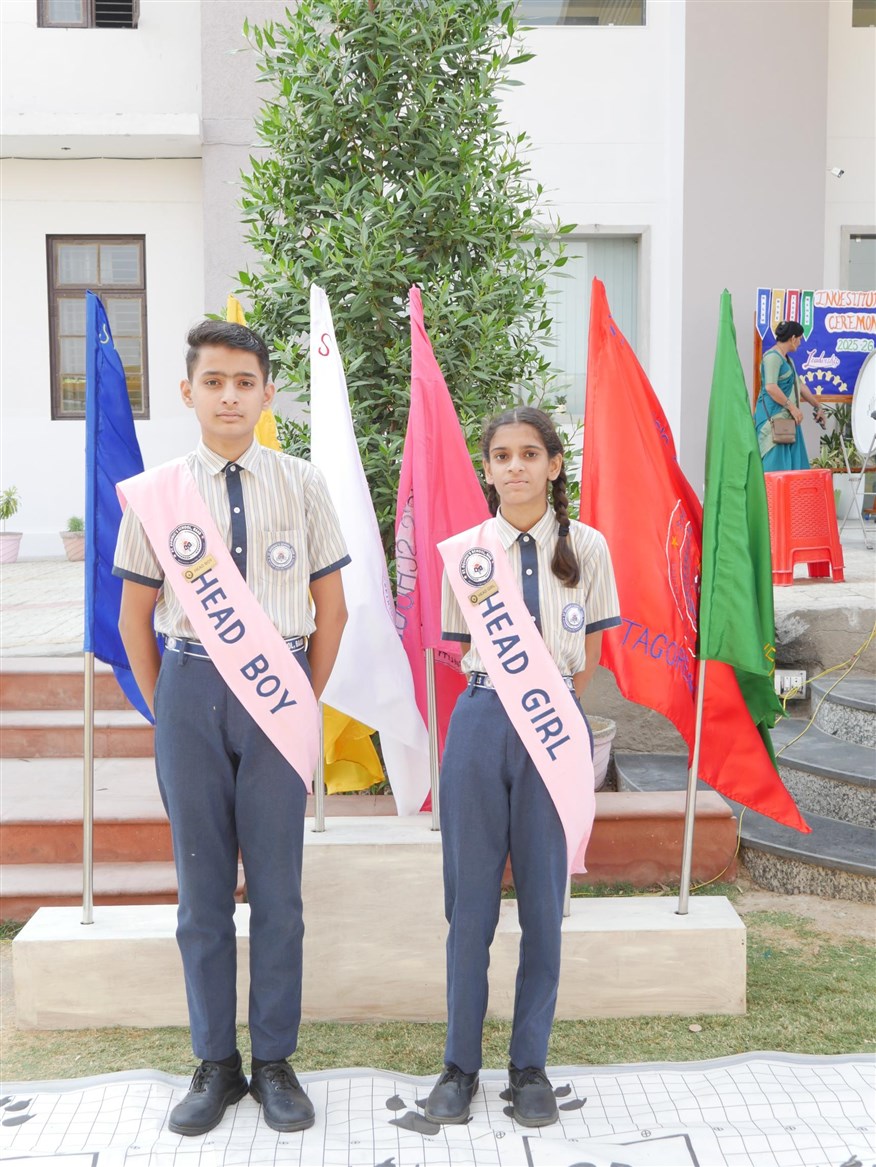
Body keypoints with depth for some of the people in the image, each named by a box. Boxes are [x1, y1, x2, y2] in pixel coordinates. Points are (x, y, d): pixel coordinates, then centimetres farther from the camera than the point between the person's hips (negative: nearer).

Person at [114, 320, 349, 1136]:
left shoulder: (303, 486, 0)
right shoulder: (154, 493, 1)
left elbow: (331, 609, 6)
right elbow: (135, 618, 8)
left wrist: (305, 701, 6)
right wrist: (167, 709, 7)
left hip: (277, 687, 0)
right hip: (190, 686, 1)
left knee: (277, 884, 6)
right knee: (202, 883, 9)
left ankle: (275, 1062, 22)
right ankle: (215, 1064, 24)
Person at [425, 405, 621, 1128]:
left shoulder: (585, 548, 1)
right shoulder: (465, 551, 2)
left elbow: (589, 657, 7)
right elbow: (463, 652, 10)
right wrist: (508, 698, 4)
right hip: (481, 723, 1)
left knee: (543, 899, 6)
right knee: (470, 899, 6)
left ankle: (531, 1064, 21)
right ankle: (461, 1063, 20)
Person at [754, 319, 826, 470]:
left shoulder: (787, 359, 19)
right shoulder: (772, 356, -11)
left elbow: (800, 385, 26)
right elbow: (770, 387, -22)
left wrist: (818, 407, 31)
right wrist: (792, 407, -18)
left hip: (786, 418, 10)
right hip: (773, 417, -10)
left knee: (791, 461, 7)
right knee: (776, 463, -11)